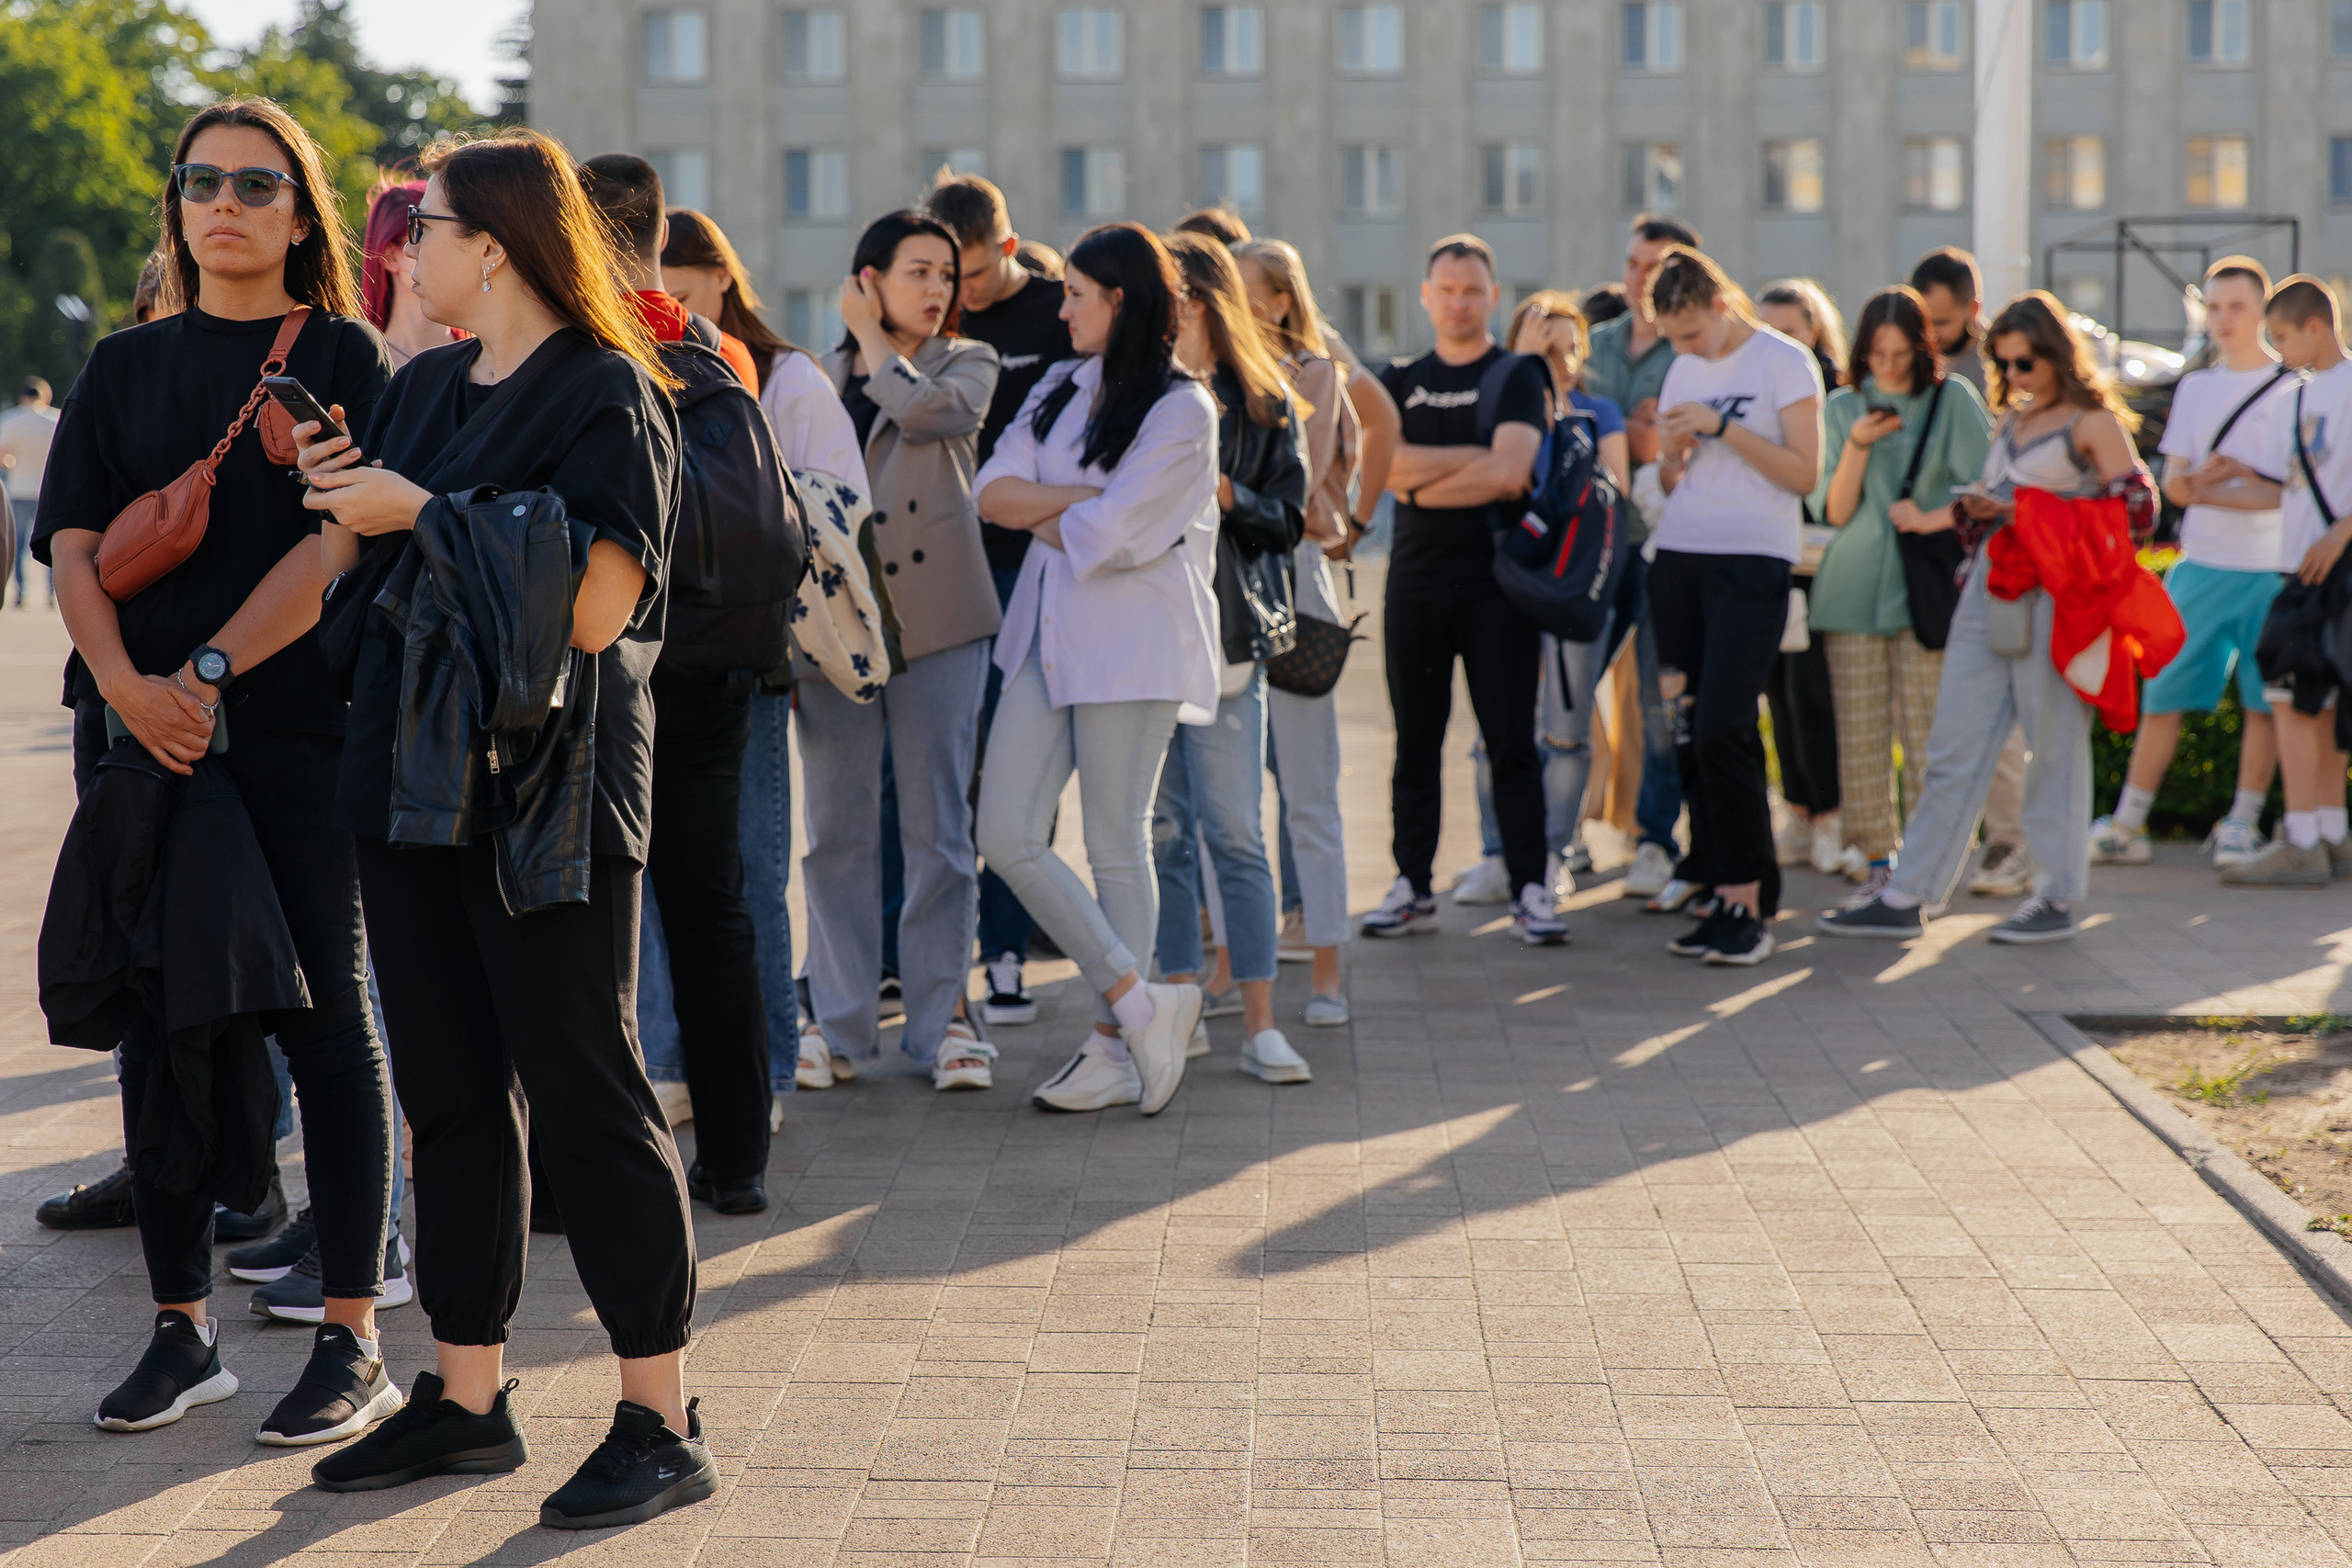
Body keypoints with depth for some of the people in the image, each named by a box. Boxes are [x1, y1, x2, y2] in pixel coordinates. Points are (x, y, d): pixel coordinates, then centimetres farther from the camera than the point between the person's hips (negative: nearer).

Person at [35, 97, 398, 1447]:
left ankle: (352, 1339, 5)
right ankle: (183, 1331, 16)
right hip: (139, 732, 4)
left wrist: (213, 671, -16)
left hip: (299, 734, -4)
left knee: (324, 1020, -1)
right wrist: (126, 686, -10)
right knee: (156, 1022, 6)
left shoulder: (343, 358, 3)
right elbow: (73, 540, 6)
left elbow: (341, 543, -9)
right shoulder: (126, 367, 15)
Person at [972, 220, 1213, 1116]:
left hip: (1130, 643, -7)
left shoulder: (1181, 410, -8)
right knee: (1006, 837, -1)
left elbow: (1103, 536, -15)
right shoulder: (1061, 389, 15)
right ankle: (1140, 1004, 8)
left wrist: (1041, 512, 1)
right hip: (1045, 636, 7)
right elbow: (993, 493, 3)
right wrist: (1083, 499, -9)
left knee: (1117, 850, 0)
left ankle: (1118, 1048, 10)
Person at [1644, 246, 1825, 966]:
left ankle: (1750, 901, -9)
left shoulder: (1784, 361, -2)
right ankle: (1721, 887, 8)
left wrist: (1724, 427, -14)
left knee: (1722, 729, -13)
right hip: (1679, 557, 6)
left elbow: (1804, 474, -8)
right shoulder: (1683, 371, 16)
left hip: (1752, 561, -6)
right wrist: (1672, 452, -1)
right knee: (1689, 731, 2)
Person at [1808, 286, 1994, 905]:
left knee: (1926, 732, -6)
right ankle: (1878, 864, 8)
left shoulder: (1954, 400, 4)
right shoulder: (1843, 407, 10)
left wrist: (1929, 519, -10)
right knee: (1860, 734, -1)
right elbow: (1834, 511, 4)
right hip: (1853, 591, 2)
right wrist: (1857, 446, -9)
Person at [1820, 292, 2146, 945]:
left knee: (2053, 745, 0)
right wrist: (1979, 507, 4)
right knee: (1954, 746, 4)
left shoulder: (2094, 422, -3)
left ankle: (2057, 897, 10)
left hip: (2053, 593, -7)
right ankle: (1905, 897, 3)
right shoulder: (2010, 422, 19)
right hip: (1989, 587, 7)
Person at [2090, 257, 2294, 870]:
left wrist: (2239, 489, -20)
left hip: (2268, 566, -3)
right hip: (2200, 563, 3)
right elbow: (2172, 479, 10)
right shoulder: (2195, 388, 15)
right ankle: (2127, 825, 7)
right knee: (2162, 692, 2)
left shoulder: (2292, 388, 1)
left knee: (2263, 700, -1)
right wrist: (2186, 486, -14)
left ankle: (2241, 825, 9)